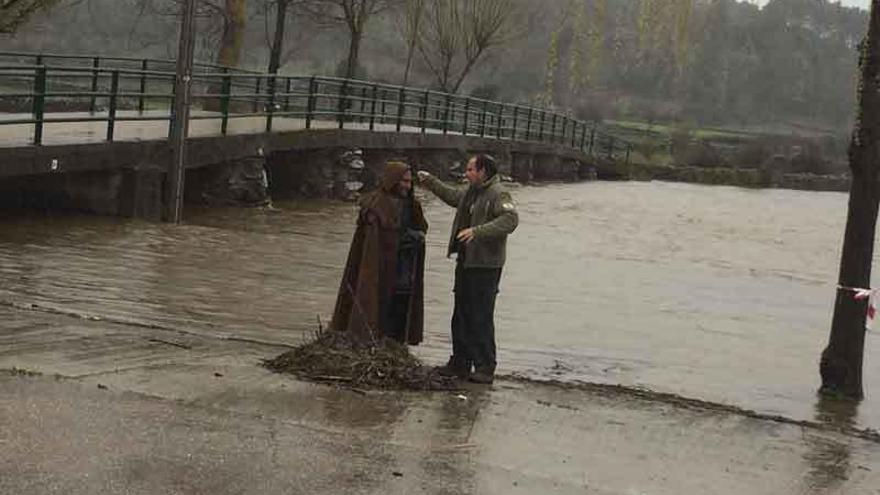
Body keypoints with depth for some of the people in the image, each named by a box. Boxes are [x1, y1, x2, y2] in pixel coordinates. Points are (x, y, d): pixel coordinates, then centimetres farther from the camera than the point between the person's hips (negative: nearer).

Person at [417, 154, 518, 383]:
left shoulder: (498, 195, -14)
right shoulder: (471, 192, 15)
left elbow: (510, 219, -30)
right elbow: (452, 195, 37)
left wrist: (478, 231, -37)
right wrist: (430, 181, 39)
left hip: (486, 265, -9)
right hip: (465, 262, 9)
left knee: (481, 318, -7)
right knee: (461, 315, 14)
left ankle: (485, 368, -1)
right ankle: (460, 363, 23)